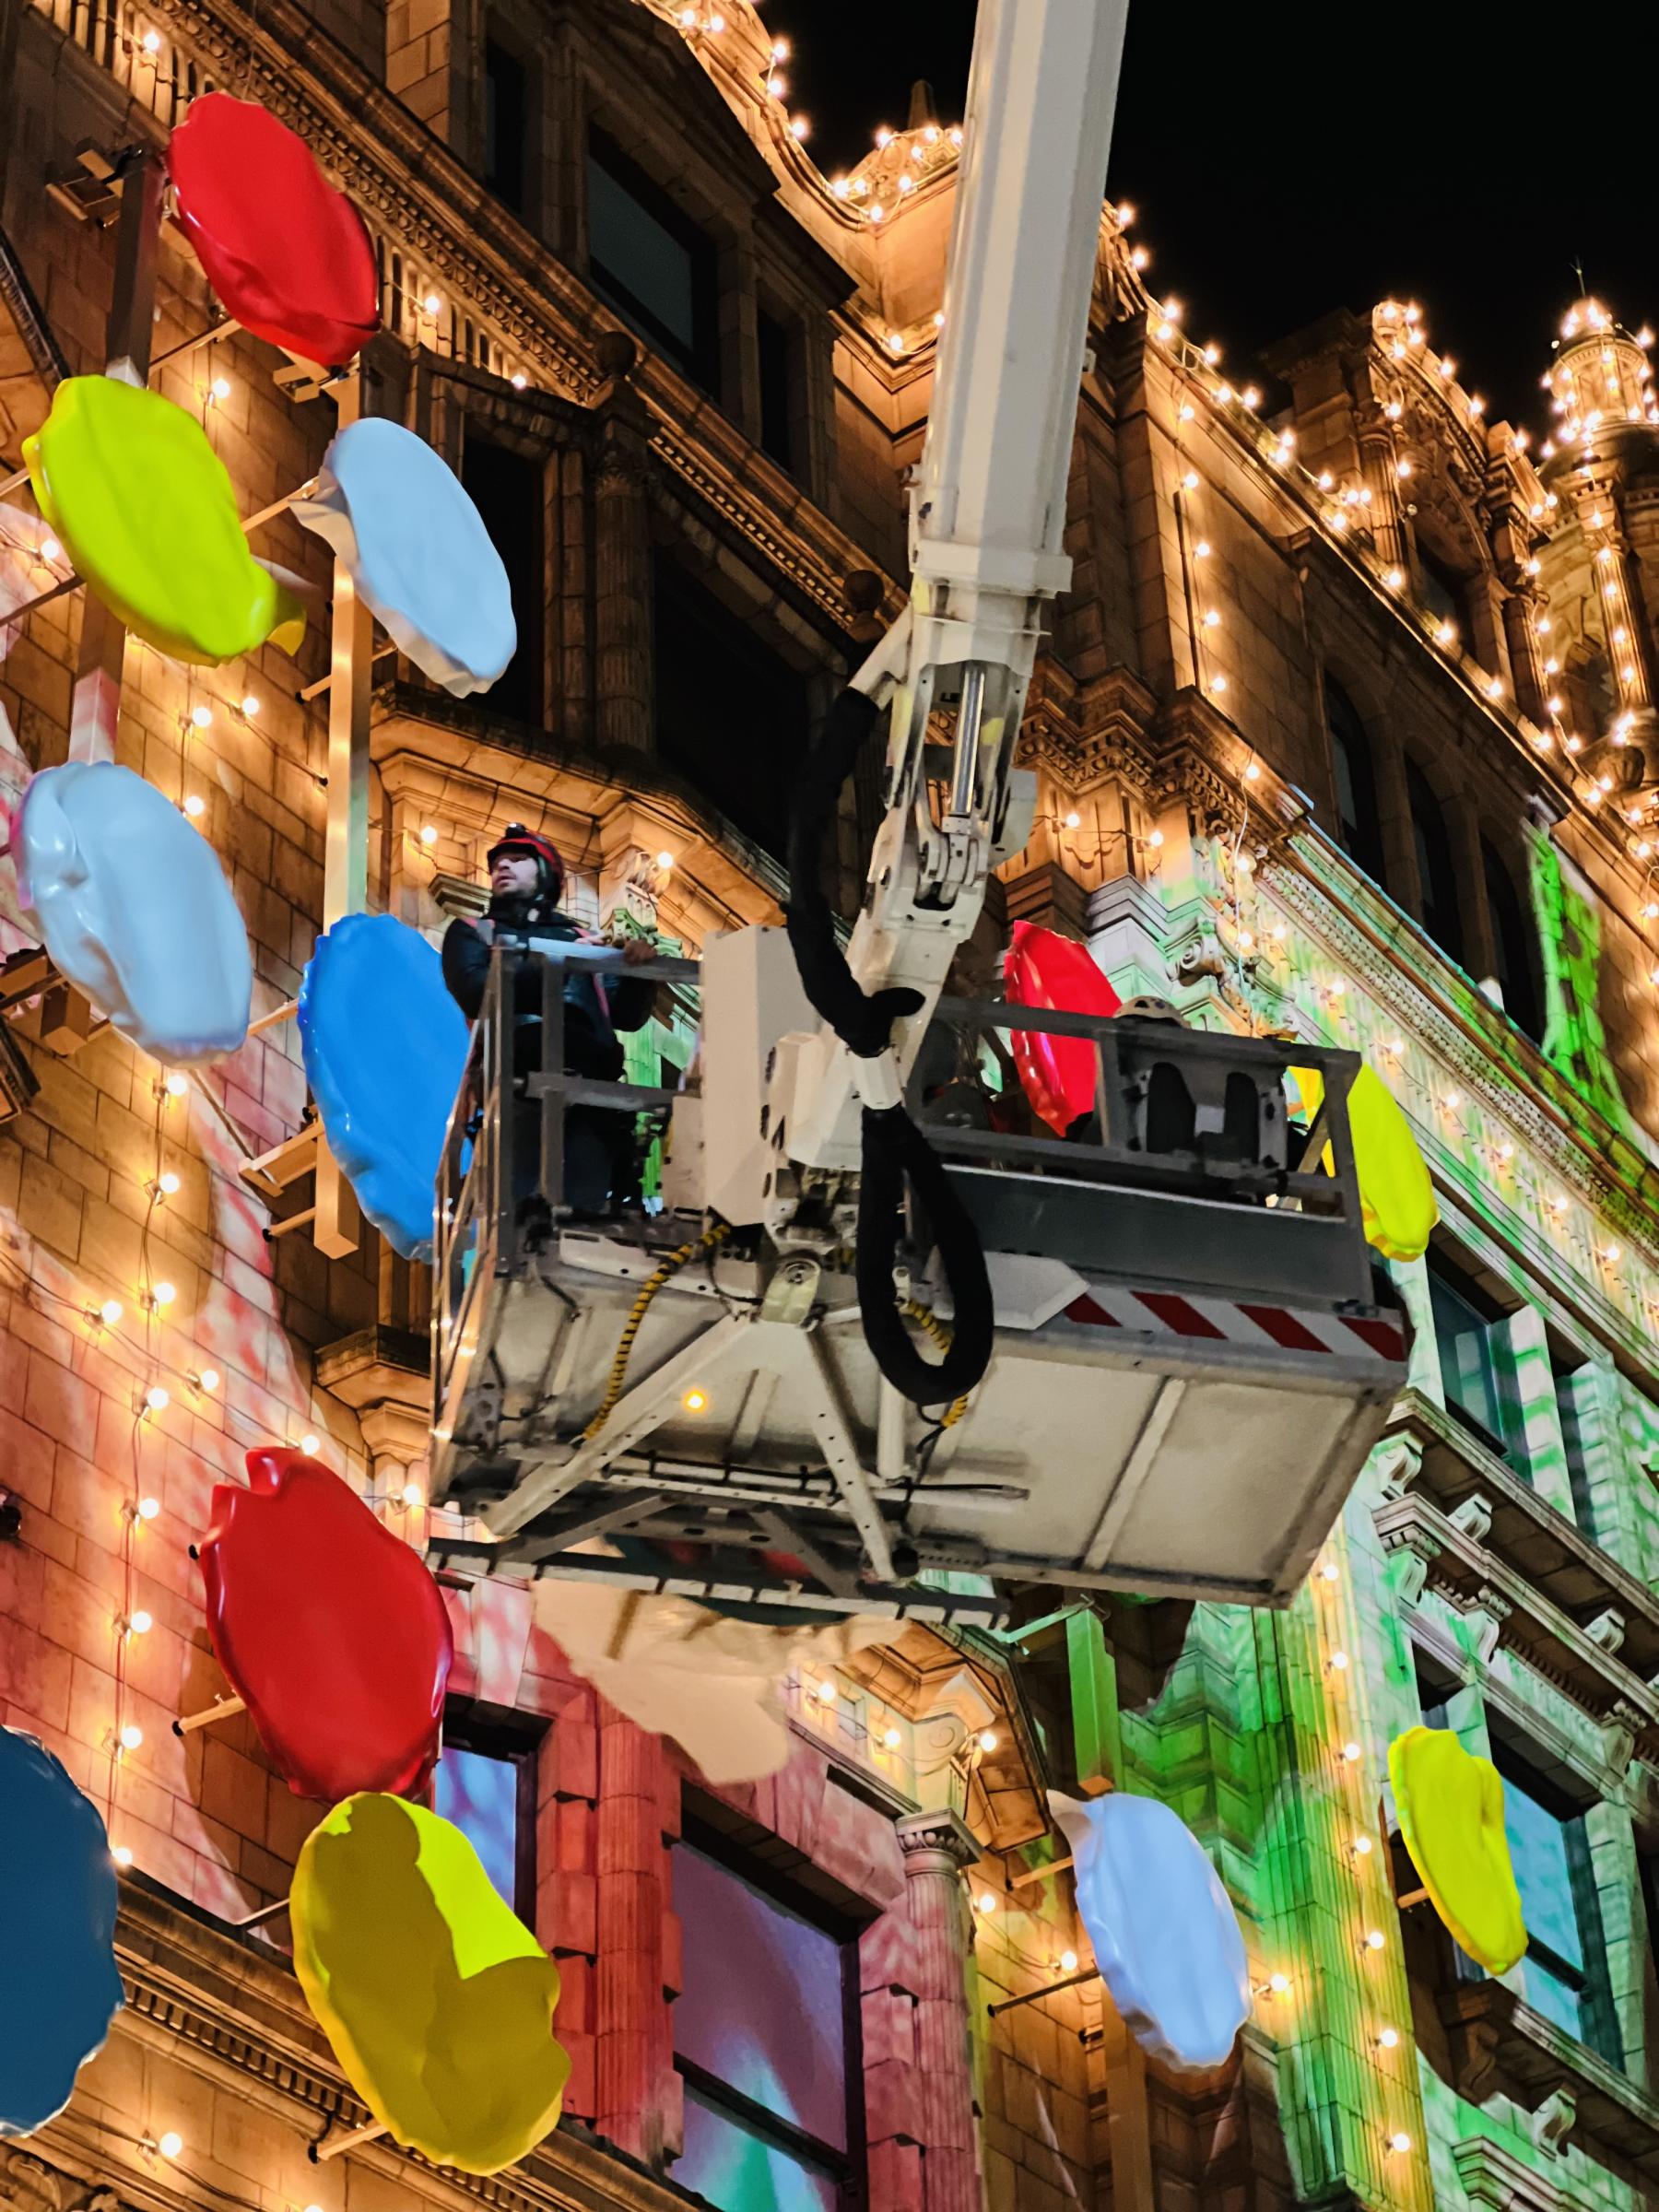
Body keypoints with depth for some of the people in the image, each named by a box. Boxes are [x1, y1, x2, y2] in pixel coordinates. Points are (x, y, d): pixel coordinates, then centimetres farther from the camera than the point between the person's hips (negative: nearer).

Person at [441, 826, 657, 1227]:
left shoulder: (583, 940, 31)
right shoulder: (473, 934, 24)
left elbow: (627, 1015, 22)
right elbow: (476, 992, 3)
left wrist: (639, 972, 1)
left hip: (590, 1073, 2)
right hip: (520, 1066, -2)